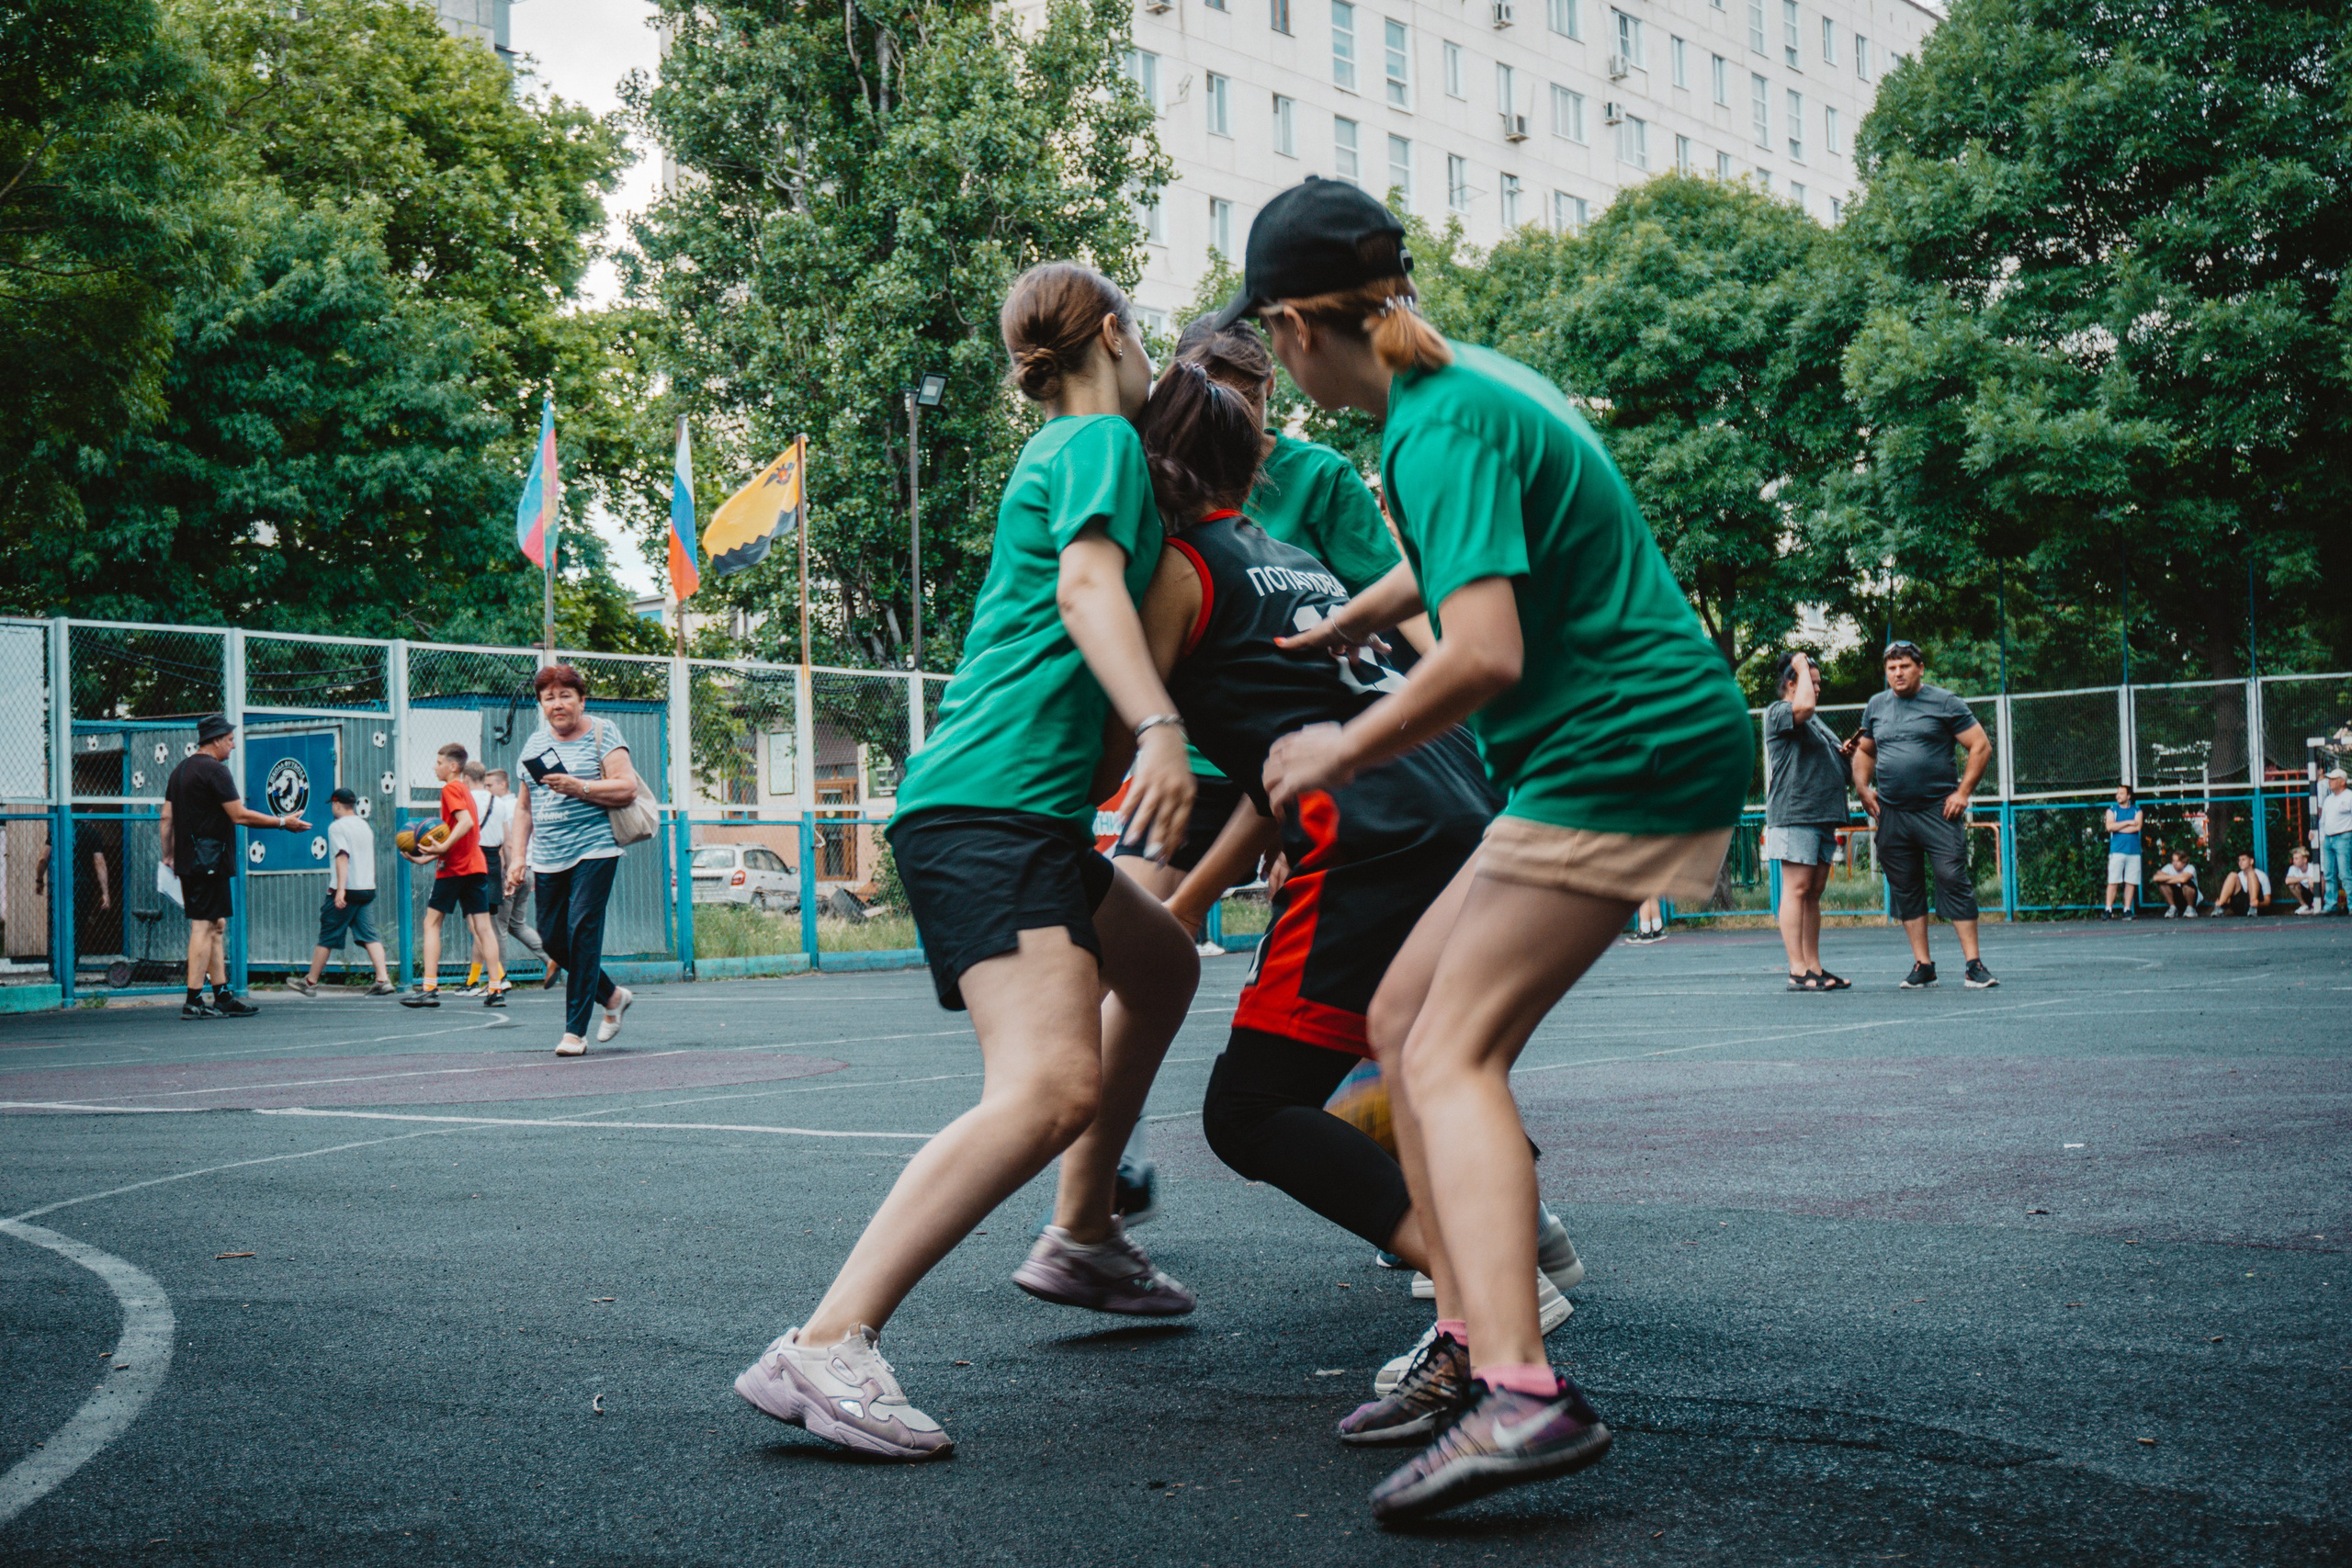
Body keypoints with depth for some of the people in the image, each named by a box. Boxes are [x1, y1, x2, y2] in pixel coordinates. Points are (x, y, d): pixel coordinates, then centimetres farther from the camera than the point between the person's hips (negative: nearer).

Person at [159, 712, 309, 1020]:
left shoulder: (180, 770, 17)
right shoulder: (214, 770, -12)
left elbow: (167, 818, 18)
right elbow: (240, 816, -14)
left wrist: (168, 855, 23)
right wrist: (283, 822, -7)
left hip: (188, 862, 10)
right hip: (209, 860, -10)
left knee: (216, 925, 13)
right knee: (204, 926, -8)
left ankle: (222, 996, 13)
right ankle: (193, 1001, -10)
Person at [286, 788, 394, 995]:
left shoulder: (337, 826, -7)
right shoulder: (365, 825, 16)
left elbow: (342, 857, -19)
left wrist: (340, 890, -25)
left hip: (347, 892, -7)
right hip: (368, 889, 7)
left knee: (327, 937, 3)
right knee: (369, 936, 1)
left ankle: (310, 982, 13)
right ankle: (383, 980, -13)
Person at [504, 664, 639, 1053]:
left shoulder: (602, 734, 0)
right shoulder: (535, 743, 15)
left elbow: (628, 788, -10)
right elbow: (523, 805, 18)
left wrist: (578, 787, -19)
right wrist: (517, 857, 9)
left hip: (594, 849, -6)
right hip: (547, 857, 6)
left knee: (582, 930, -14)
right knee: (552, 938, 4)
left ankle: (575, 1031, -10)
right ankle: (613, 996, 26)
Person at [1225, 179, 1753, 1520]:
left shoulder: (1442, 427, -17)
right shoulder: (1472, 380, 14)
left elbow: (1484, 657, -28)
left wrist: (1341, 752, -13)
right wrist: (1334, 630, 39)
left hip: (1623, 756, -10)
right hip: (1634, 748, 10)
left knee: (1452, 1054, -17)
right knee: (1403, 1016, 11)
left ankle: (1525, 1393, -29)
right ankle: (1471, 1341, 10)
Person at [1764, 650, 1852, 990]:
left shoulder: (1817, 723, 25)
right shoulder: (1778, 712, -4)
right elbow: (1803, 706, -26)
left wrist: (1844, 752, 13)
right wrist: (1803, 667, -10)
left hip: (1823, 815, 9)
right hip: (1794, 813, -9)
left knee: (1814, 892, 8)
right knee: (1797, 889, -10)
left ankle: (1814, 968, 8)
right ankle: (1797, 970, -12)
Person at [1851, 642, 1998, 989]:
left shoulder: (1944, 702, 1)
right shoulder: (1875, 706, 14)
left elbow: (1981, 747, 1)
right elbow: (1864, 751, 27)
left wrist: (1963, 792, -6)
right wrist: (1863, 788, 11)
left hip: (1938, 810, -4)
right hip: (1891, 814, 4)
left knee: (1953, 879, -10)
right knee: (1905, 889, 5)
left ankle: (1974, 963, -8)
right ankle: (1922, 964, 12)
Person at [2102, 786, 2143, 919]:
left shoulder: (2136, 810, 13)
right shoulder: (2112, 810, 12)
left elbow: (2137, 827, -6)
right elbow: (2109, 826, -6)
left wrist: (2118, 827, -5)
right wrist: (2128, 822, -5)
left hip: (2133, 851, 1)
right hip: (2117, 851, -1)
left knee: (2131, 882, -1)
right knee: (2113, 882, -8)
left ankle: (2127, 910, 4)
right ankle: (2108, 910, -8)